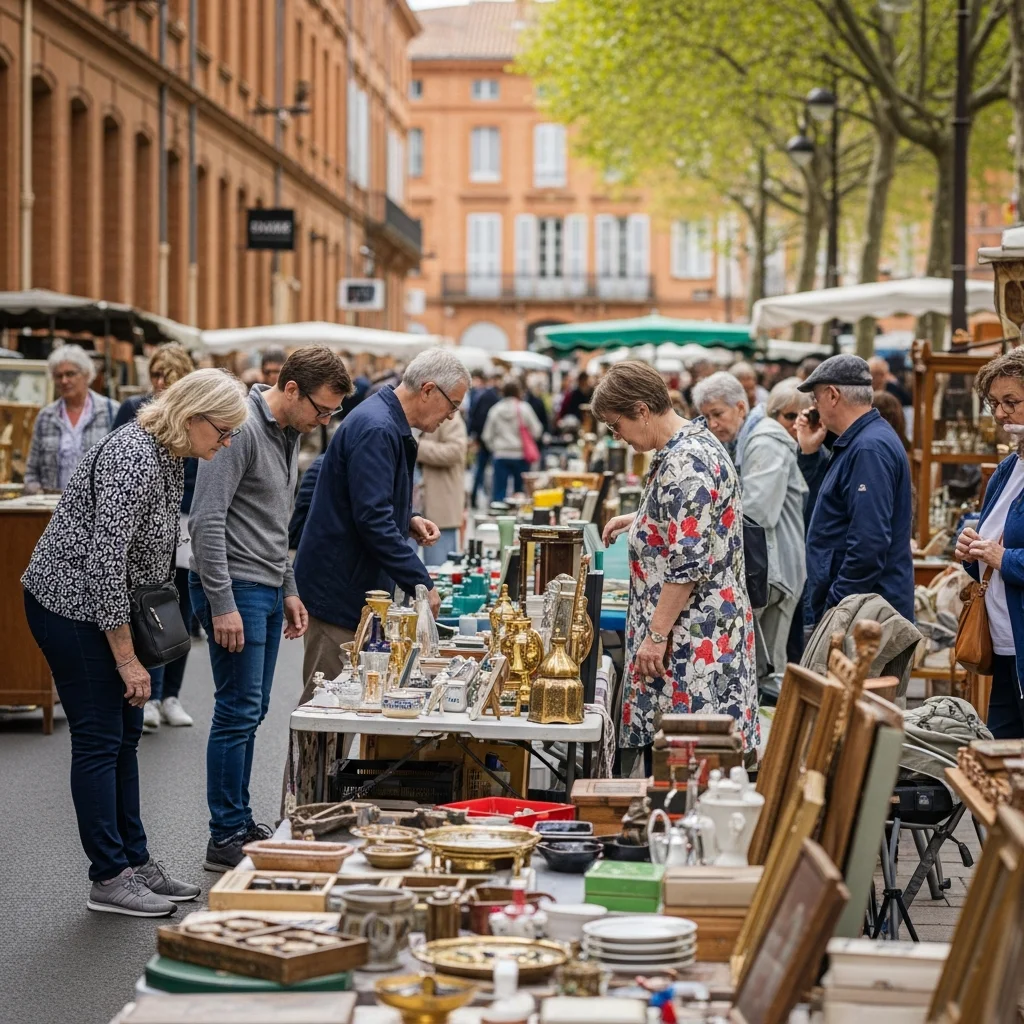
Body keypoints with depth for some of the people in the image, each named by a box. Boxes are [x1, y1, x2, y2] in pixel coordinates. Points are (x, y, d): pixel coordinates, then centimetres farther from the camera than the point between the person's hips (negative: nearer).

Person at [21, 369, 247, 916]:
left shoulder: (169, 456, 5)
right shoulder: (132, 458, -25)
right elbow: (104, 562, -28)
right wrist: (127, 657, -23)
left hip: (103, 605, 10)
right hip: (72, 604, -10)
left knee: (125, 734, 13)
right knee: (100, 738, -4)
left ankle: (136, 862, 21)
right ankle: (109, 878, 3)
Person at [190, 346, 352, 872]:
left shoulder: (289, 433, 13)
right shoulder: (242, 429, -18)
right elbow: (207, 519, -22)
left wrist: (288, 589, 21)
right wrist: (222, 604, -23)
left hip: (267, 590, 10)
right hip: (234, 589, -9)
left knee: (251, 711, 13)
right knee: (238, 712, -6)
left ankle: (239, 824, 21)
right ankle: (225, 839, 1)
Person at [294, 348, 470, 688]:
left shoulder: (390, 426, 14)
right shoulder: (375, 430, -19)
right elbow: (373, 518, -26)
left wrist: (409, 520, 7)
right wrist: (421, 583, -23)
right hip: (339, 588, -10)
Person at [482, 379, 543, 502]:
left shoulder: (495, 410, 1)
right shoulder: (524, 409, -6)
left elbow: (487, 436, 4)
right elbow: (536, 431, -5)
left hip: (501, 456, 1)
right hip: (520, 455, -1)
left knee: (499, 491, -1)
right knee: (520, 491, 10)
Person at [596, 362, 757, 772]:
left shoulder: (684, 463, -19)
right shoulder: (693, 443, 13)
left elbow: (689, 563, -23)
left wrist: (656, 633, -20)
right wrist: (638, 520, 24)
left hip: (690, 640, -11)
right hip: (698, 630, 11)